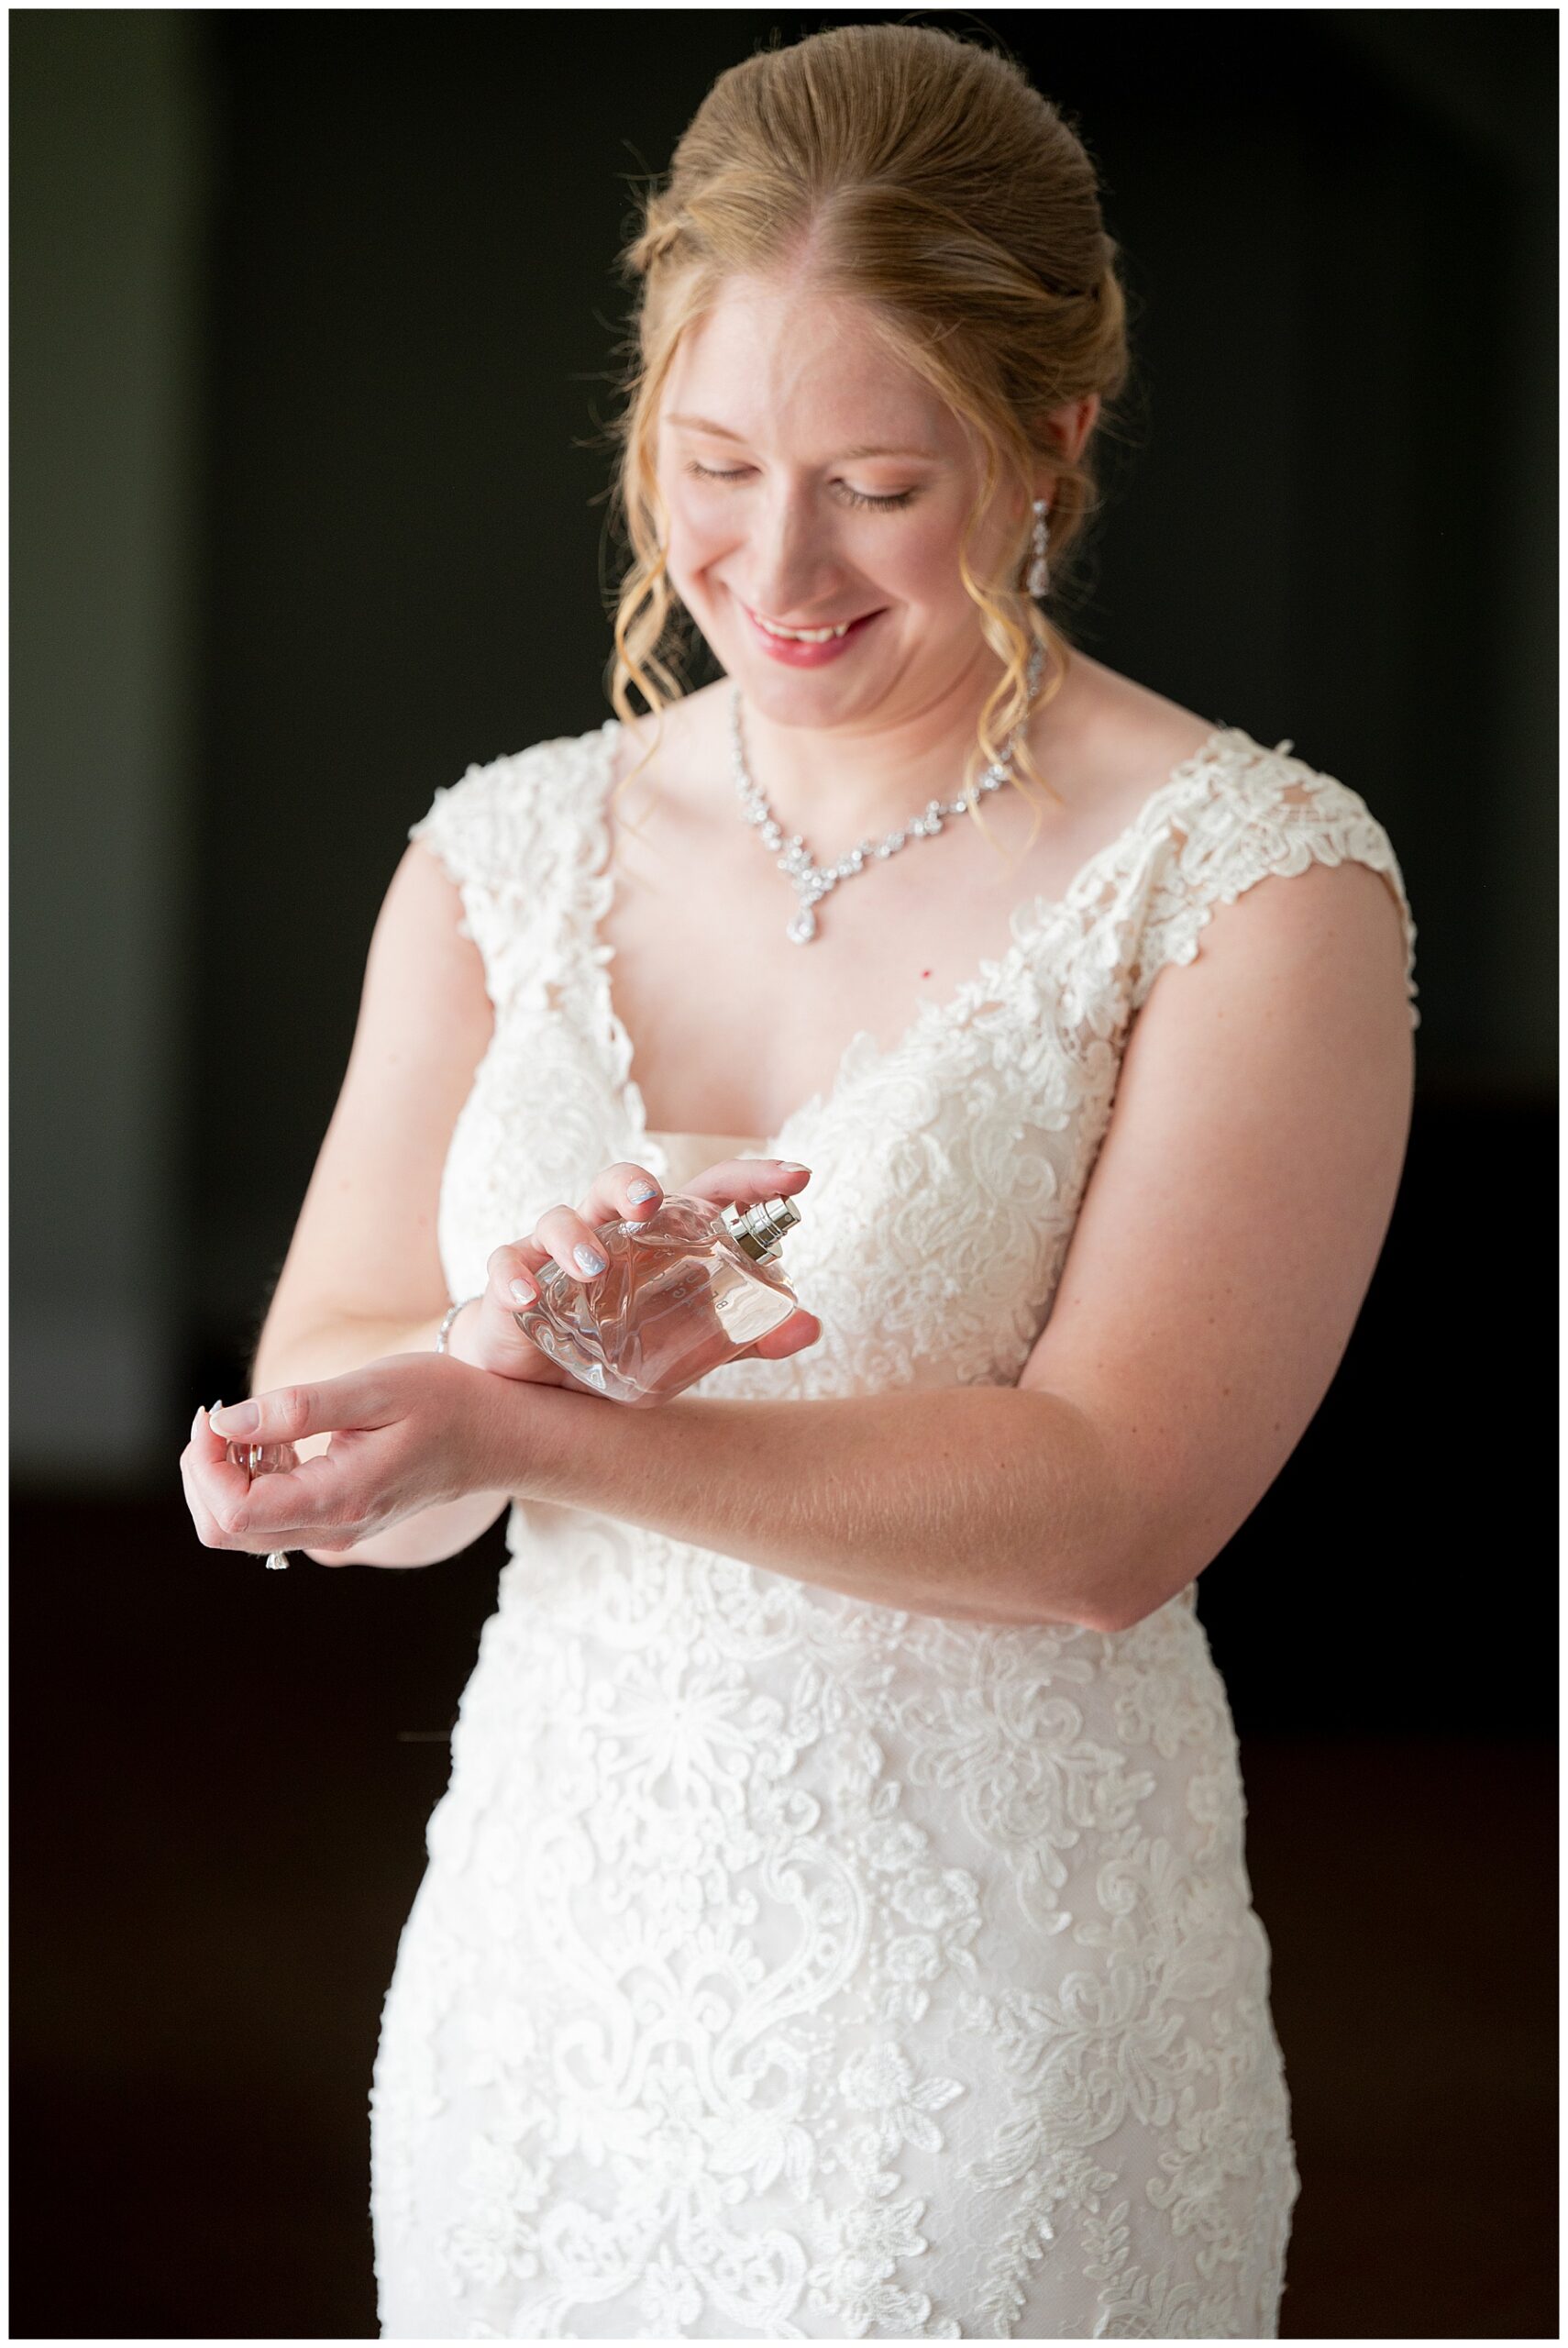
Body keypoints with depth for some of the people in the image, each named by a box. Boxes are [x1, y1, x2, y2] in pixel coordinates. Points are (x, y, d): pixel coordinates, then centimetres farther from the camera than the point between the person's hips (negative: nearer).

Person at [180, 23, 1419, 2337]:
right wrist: (513, 1344, -20)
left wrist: (524, 1438, -23)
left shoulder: (1256, 878, -8)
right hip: (551, 1948, 4)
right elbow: (322, 1450, 2)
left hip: (1000, 1995, -3)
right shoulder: (508, 856, 5)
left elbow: (1112, 1510, -16)